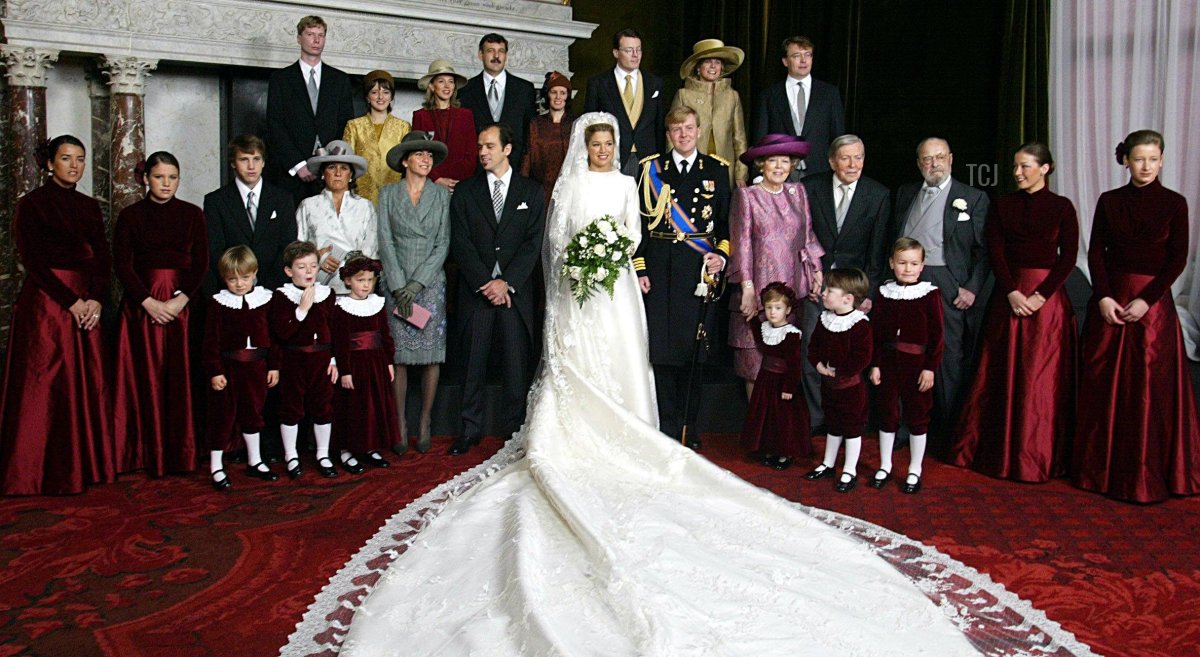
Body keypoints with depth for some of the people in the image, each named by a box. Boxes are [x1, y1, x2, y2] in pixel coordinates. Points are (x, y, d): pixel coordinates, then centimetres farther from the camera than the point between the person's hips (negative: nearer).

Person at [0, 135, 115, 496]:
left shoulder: (89, 206, 13)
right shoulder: (31, 205, -3)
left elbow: (103, 259, 9)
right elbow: (34, 262, -10)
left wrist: (97, 300, -6)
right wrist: (72, 301, -14)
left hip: (87, 307, 6)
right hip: (45, 306, -5)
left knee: (87, 386, 6)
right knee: (43, 389, -2)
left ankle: (86, 465, 15)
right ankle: (41, 472, 7)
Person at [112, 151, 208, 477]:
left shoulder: (192, 214, 6)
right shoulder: (130, 215, 5)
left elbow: (201, 264, 1)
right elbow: (122, 264, 0)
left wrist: (180, 299, -12)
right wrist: (149, 301, -12)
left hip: (182, 302, 0)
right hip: (141, 304, 0)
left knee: (180, 377, -1)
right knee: (146, 376, 1)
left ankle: (181, 452, 7)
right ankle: (147, 452, 8)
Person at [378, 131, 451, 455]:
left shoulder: (441, 194, 7)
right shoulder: (388, 194, 6)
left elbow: (443, 243, 1)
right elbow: (385, 242, 0)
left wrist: (417, 283, -9)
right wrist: (399, 287, -9)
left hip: (431, 283, 1)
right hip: (396, 285, -1)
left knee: (432, 355, 1)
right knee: (398, 356, -1)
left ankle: (425, 424, 12)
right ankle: (400, 426, 7)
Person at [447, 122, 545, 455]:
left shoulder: (531, 191, 7)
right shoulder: (465, 192, 8)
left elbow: (533, 243, -1)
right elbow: (460, 244, 1)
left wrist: (507, 282, -12)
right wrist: (485, 283, -10)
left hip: (516, 290, 0)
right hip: (476, 290, 1)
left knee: (517, 362, 2)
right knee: (473, 362, 4)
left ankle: (514, 429, 12)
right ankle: (470, 429, 14)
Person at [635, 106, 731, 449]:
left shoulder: (717, 169, 10)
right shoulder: (651, 168, 8)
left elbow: (726, 221, 9)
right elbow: (640, 220, 5)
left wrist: (722, 255, -8)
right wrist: (639, 268, -2)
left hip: (700, 268, 0)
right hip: (660, 268, 0)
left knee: (694, 349, 3)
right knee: (661, 349, 0)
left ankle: (688, 427, 17)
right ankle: (668, 429, 12)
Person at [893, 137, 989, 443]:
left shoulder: (973, 198, 4)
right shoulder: (905, 193, 17)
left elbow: (983, 250, 2)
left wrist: (972, 289, -7)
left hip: (947, 287, -4)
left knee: (949, 360, -3)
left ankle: (947, 436, 6)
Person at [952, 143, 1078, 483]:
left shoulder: (1061, 207, 1)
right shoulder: (1003, 205, 8)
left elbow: (1068, 257, -4)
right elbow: (995, 252, 1)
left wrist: (1040, 295, -13)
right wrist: (1013, 293, -11)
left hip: (1046, 298, -2)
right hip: (1008, 296, 3)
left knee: (1041, 377, 0)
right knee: (1002, 374, 5)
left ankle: (1037, 455, 11)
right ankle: (999, 450, 16)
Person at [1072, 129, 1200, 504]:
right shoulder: (1109, 201, 5)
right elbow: (1095, 252, 2)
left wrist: (1147, 300, -13)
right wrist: (1103, 297, -10)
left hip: (1153, 302, -1)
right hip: (1109, 301, 2)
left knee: (1151, 388, 1)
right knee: (1104, 385, 5)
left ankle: (1148, 474, 13)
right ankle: (1101, 467, 18)